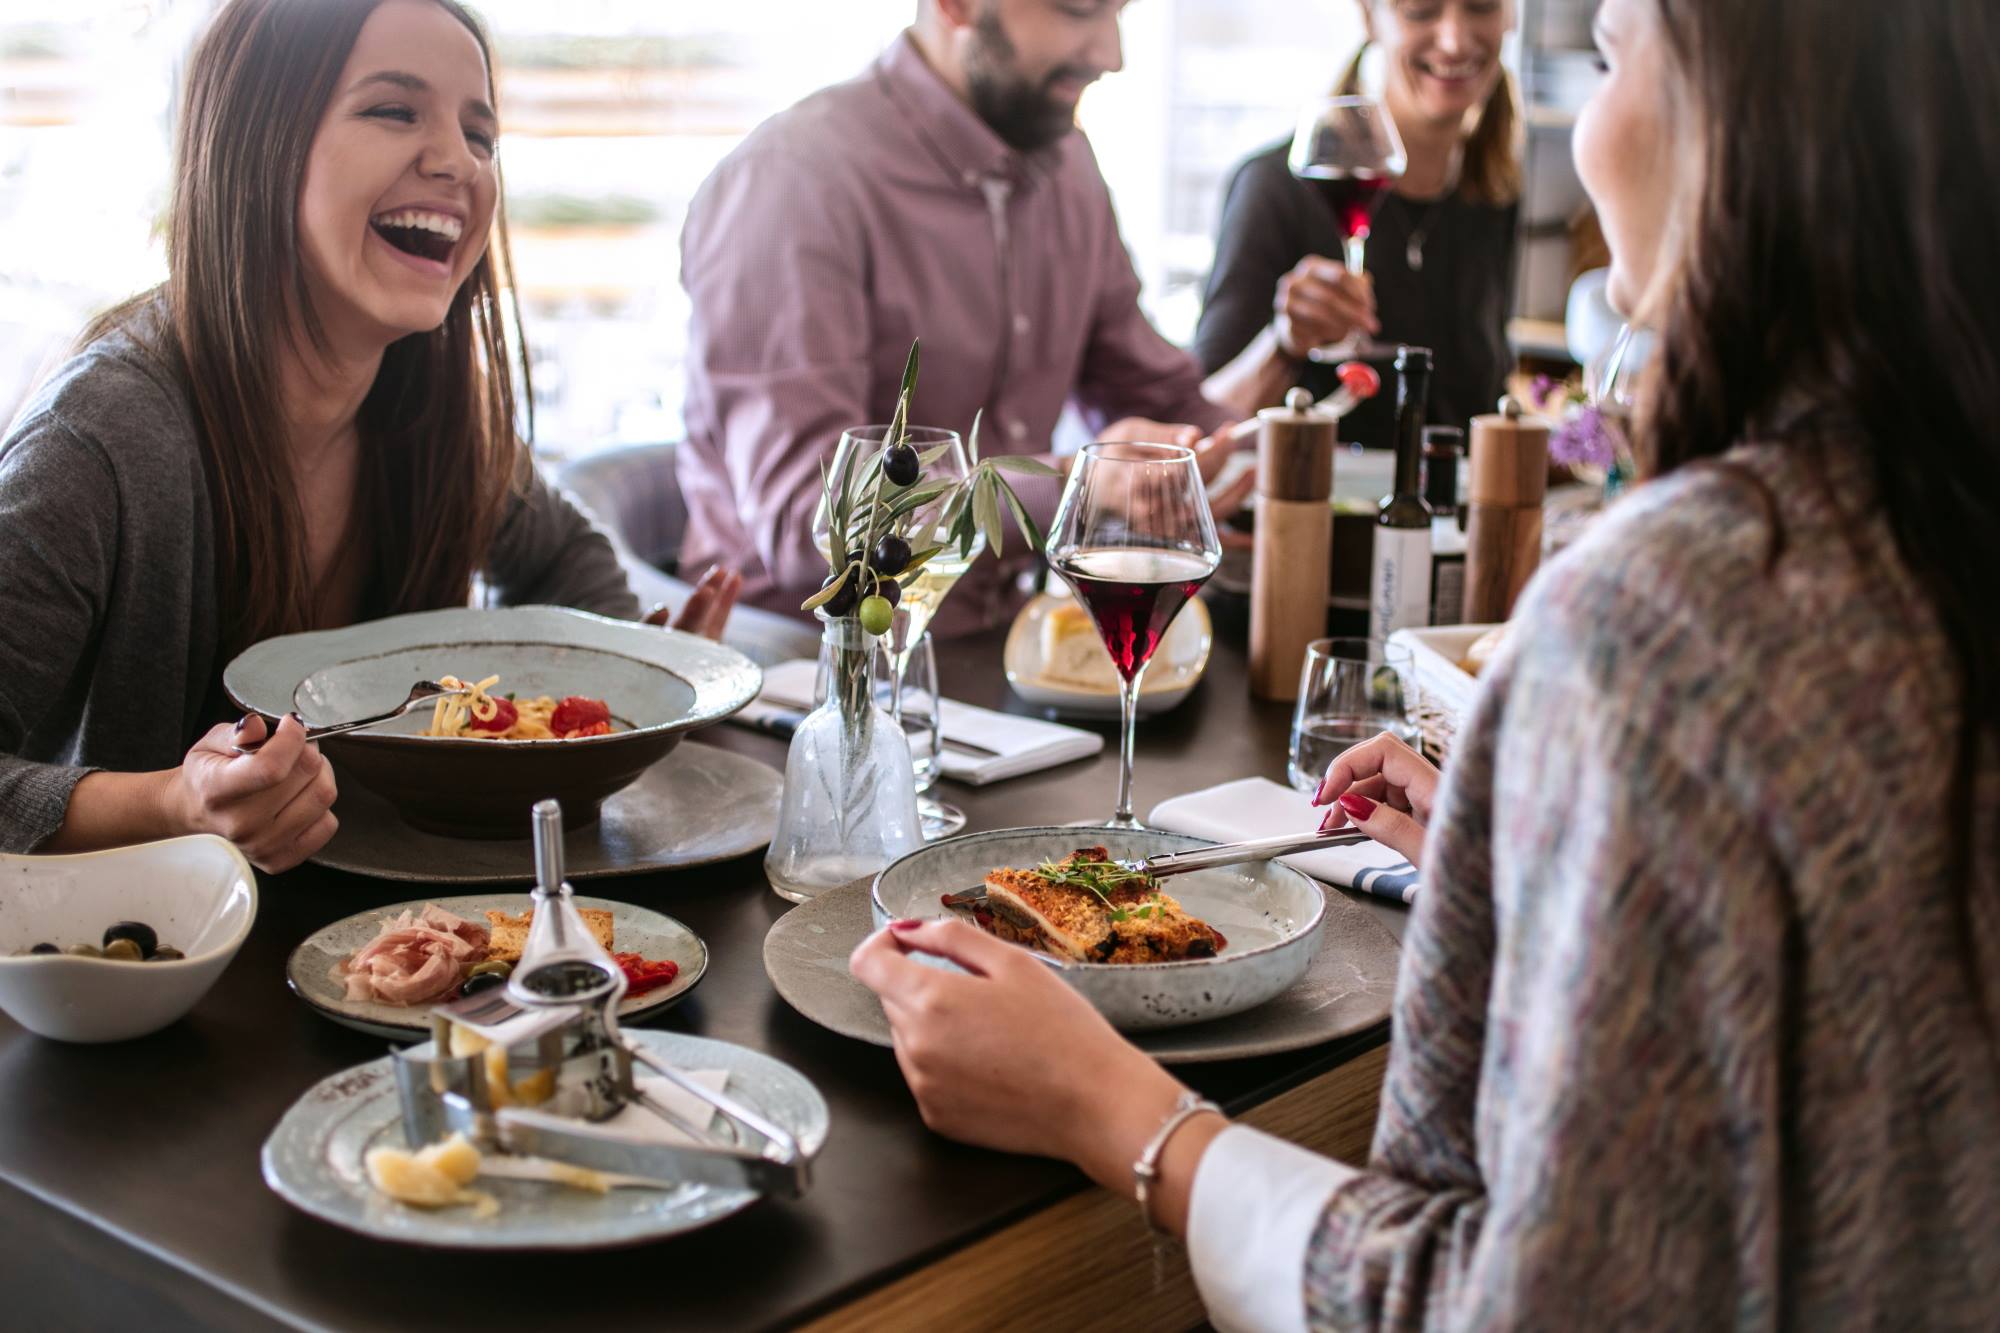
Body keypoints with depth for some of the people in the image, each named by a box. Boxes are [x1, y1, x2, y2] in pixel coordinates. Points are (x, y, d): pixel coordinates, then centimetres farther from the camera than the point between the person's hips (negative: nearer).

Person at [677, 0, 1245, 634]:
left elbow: (1165, 403, 18)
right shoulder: (793, 177, -17)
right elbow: (801, 521, -25)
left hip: (999, 634, 7)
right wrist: (1070, 488, -34)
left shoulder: (1066, 163, 8)